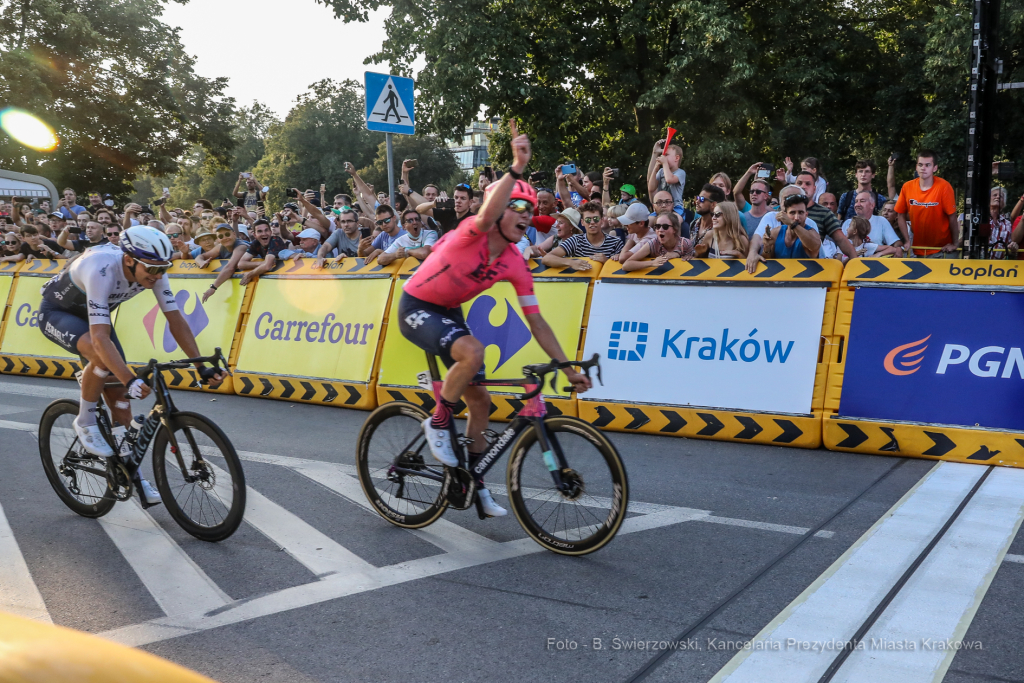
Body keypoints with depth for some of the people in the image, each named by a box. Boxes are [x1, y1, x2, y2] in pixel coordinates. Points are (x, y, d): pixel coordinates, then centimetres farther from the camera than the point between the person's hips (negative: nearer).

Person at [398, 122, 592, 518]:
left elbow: (536, 322, -6)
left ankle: (474, 482, 23)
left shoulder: (515, 265, -9)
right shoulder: (472, 233, -24)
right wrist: (516, 169, -57)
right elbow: (488, 213, -52)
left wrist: (569, 369, -9)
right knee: (472, 351, -35)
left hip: (449, 312, 7)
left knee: (480, 400, 6)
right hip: (416, 308, -7)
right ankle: (437, 422, -11)